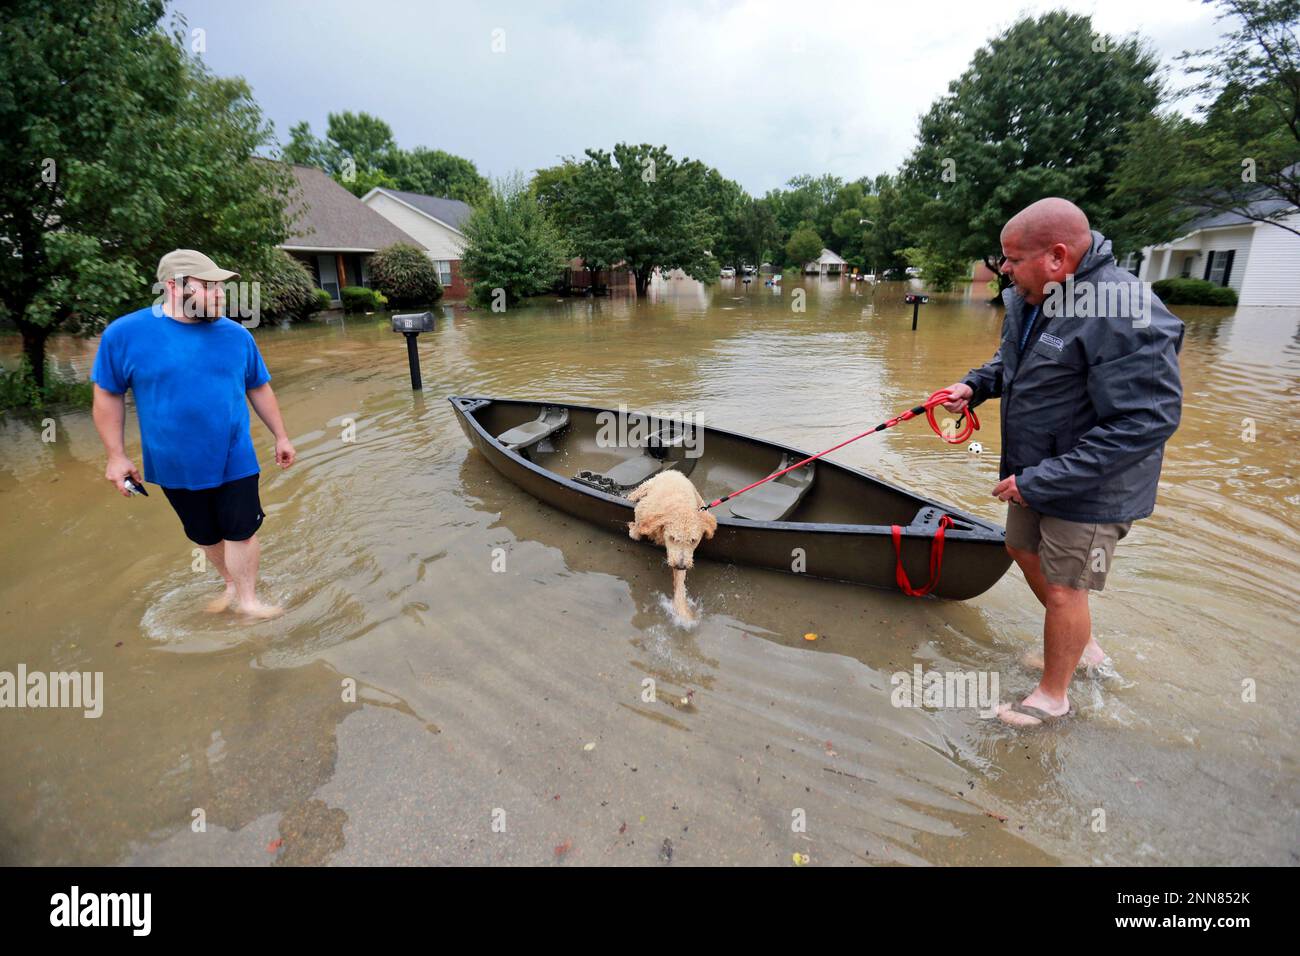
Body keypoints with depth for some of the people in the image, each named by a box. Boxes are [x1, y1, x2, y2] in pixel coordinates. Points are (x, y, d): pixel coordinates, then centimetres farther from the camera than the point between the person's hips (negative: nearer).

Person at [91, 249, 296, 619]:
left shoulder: (236, 335, -4)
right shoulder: (125, 333, -10)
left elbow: (259, 389, 7)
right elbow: (108, 394, -1)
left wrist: (281, 436, 8)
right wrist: (116, 456, -2)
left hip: (235, 461, 0)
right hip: (175, 466, 0)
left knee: (241, 531, 5)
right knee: (205, 535, 17)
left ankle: (248, 599, 22)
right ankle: (232, 584, 39)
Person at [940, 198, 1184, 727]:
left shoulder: (1126, 316, -29)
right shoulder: (1029, 296, -1)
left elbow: (1145, 423, -30)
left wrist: (1038, 482, -30)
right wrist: (976, 384, -2)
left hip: (1089, 489, -9)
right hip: (1036, 470, 9)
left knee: (1062, 588, 4)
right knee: (1024, 550, 23)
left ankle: (1053, 694, 29)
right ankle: (1082, 643, 48)